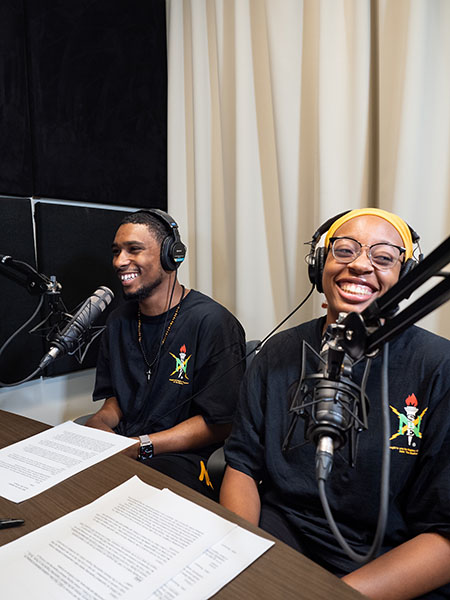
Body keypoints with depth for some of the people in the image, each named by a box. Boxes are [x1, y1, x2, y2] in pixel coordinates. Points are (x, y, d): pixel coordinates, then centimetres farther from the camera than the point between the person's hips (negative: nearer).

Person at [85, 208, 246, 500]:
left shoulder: (212, 322, -13)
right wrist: (100, 423, -7)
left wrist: (139, 446, -18)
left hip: (183, 459, -6)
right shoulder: (120, 320, 13)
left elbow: (219, 424, -12)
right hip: (122, 449, 7)